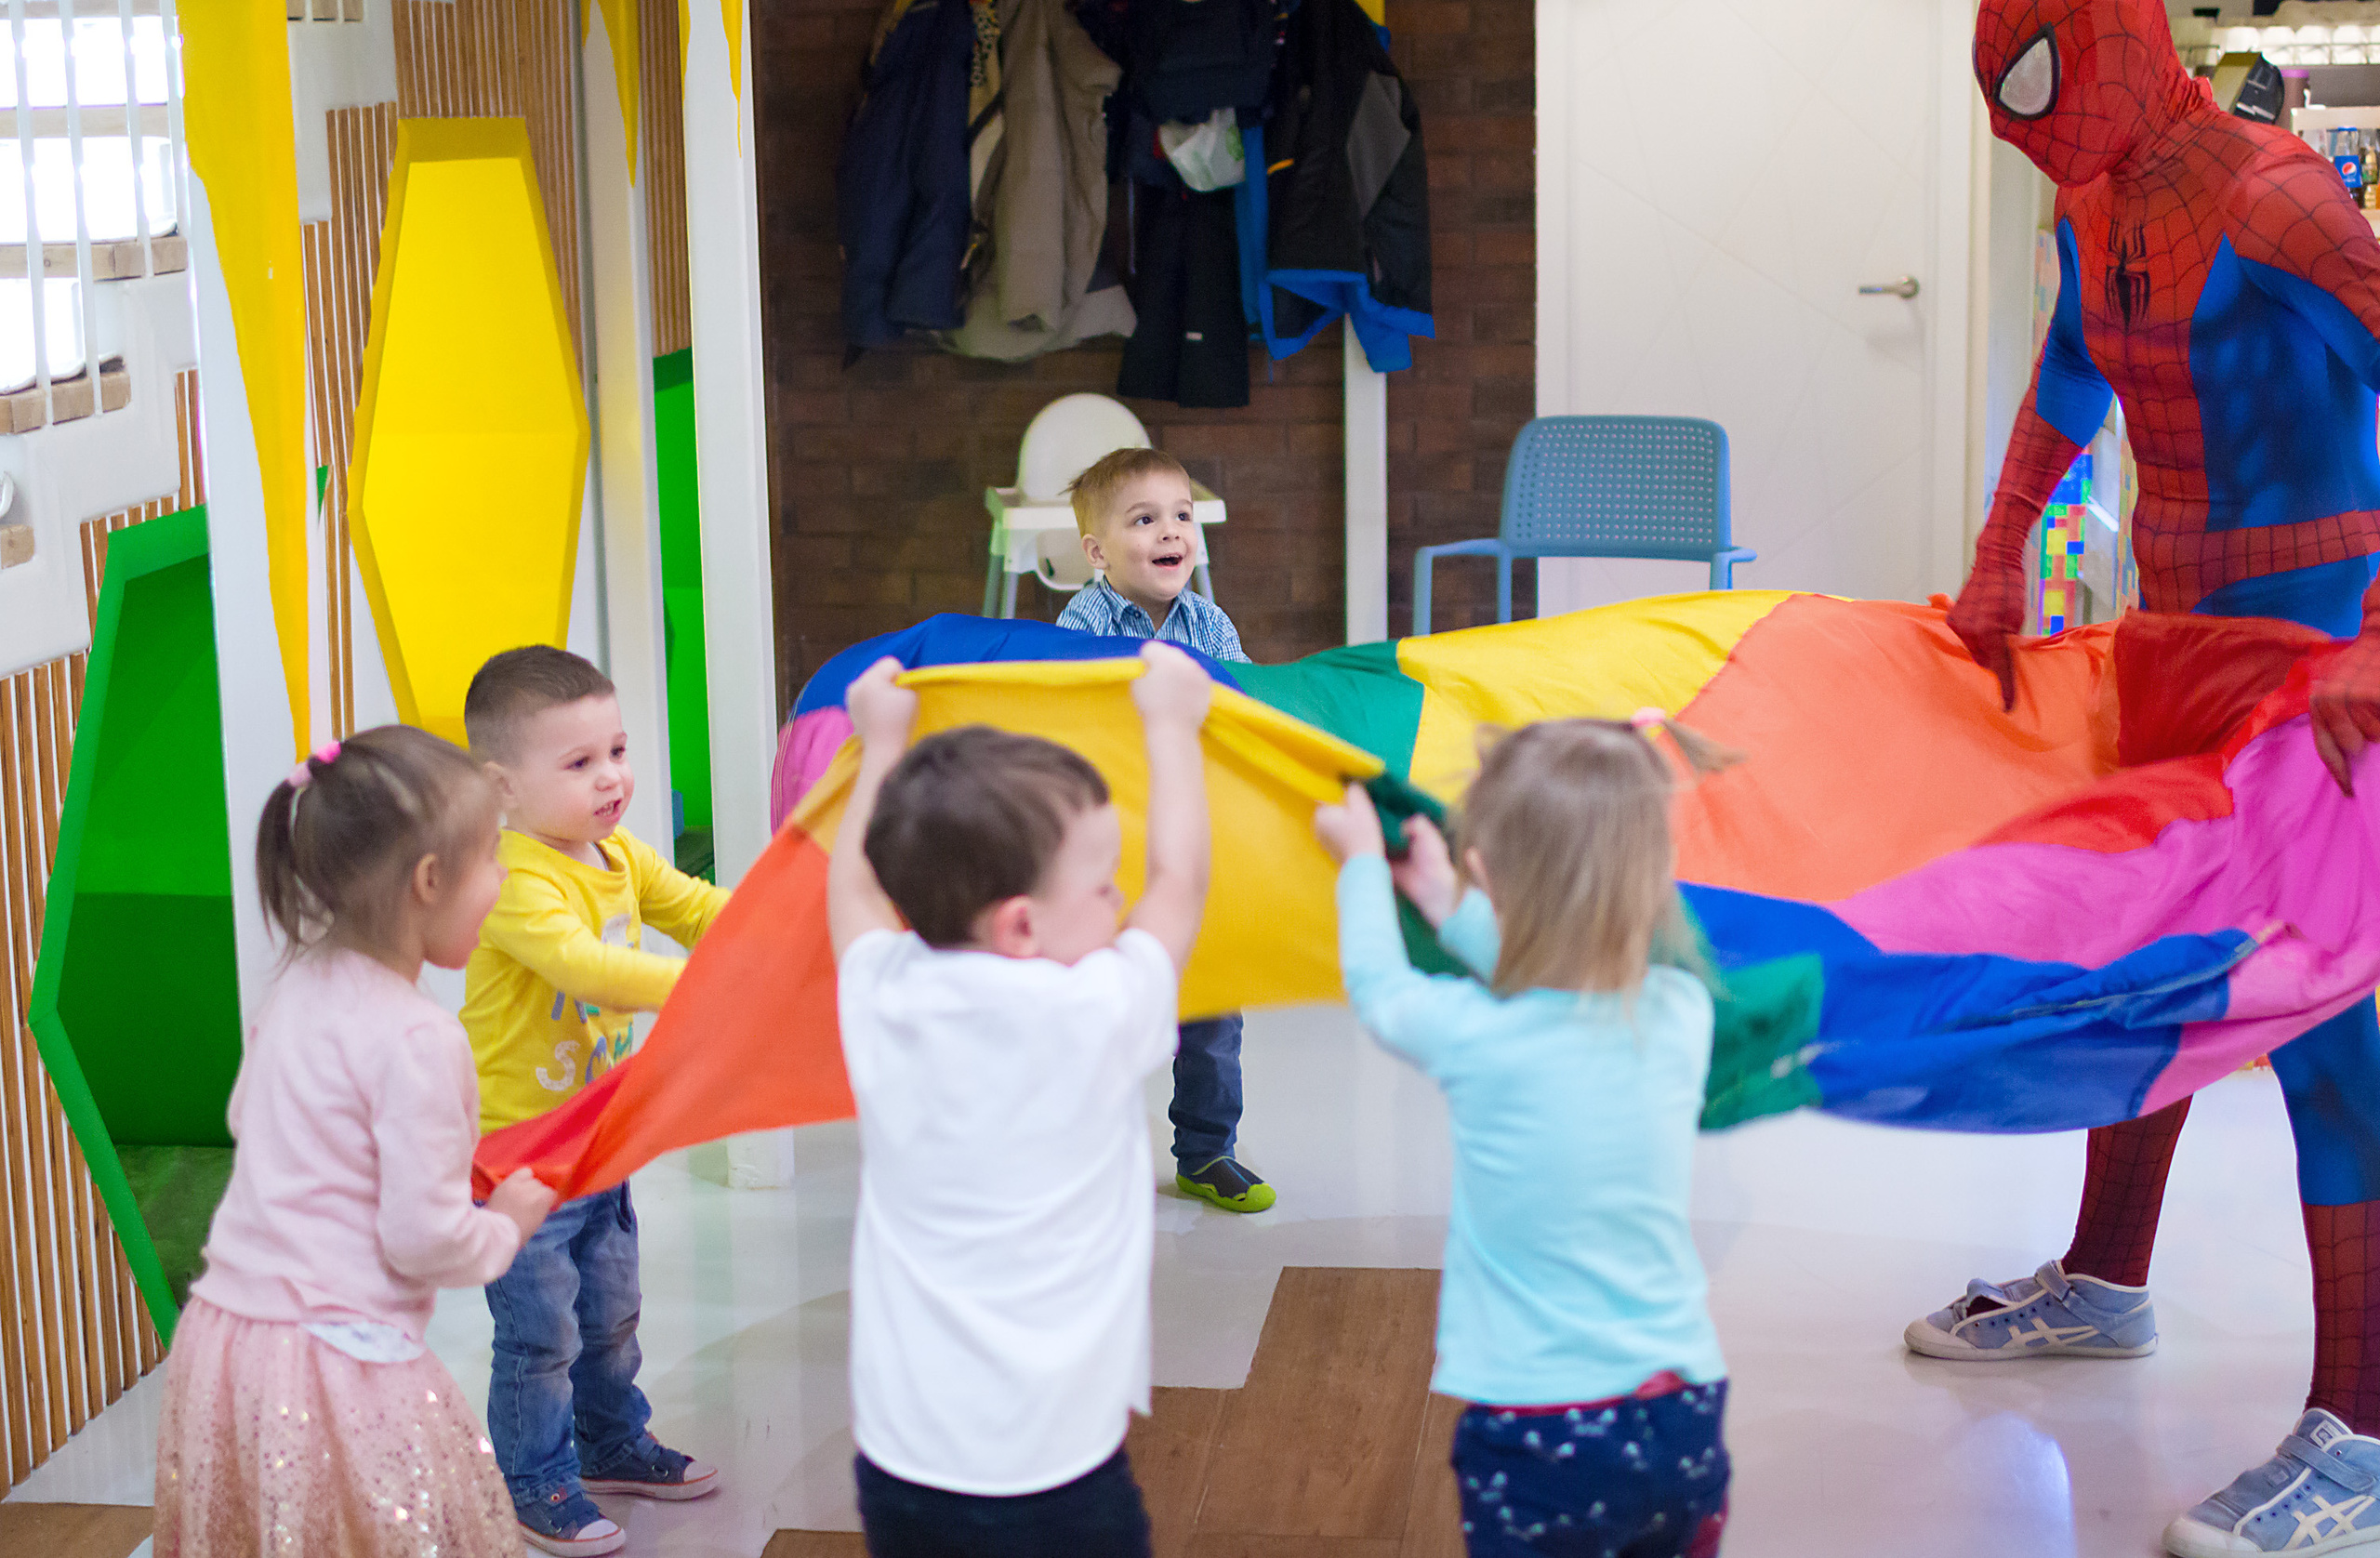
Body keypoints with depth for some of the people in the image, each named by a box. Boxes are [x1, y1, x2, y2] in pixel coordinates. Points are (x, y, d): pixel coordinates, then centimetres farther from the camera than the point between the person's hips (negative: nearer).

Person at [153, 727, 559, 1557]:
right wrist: (507, 1225, 3)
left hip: (222, 1335, 9)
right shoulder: (415, 1039, -18)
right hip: (335, 1361, -9)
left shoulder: (297, 987, 7)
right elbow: (424, 1239, -18)